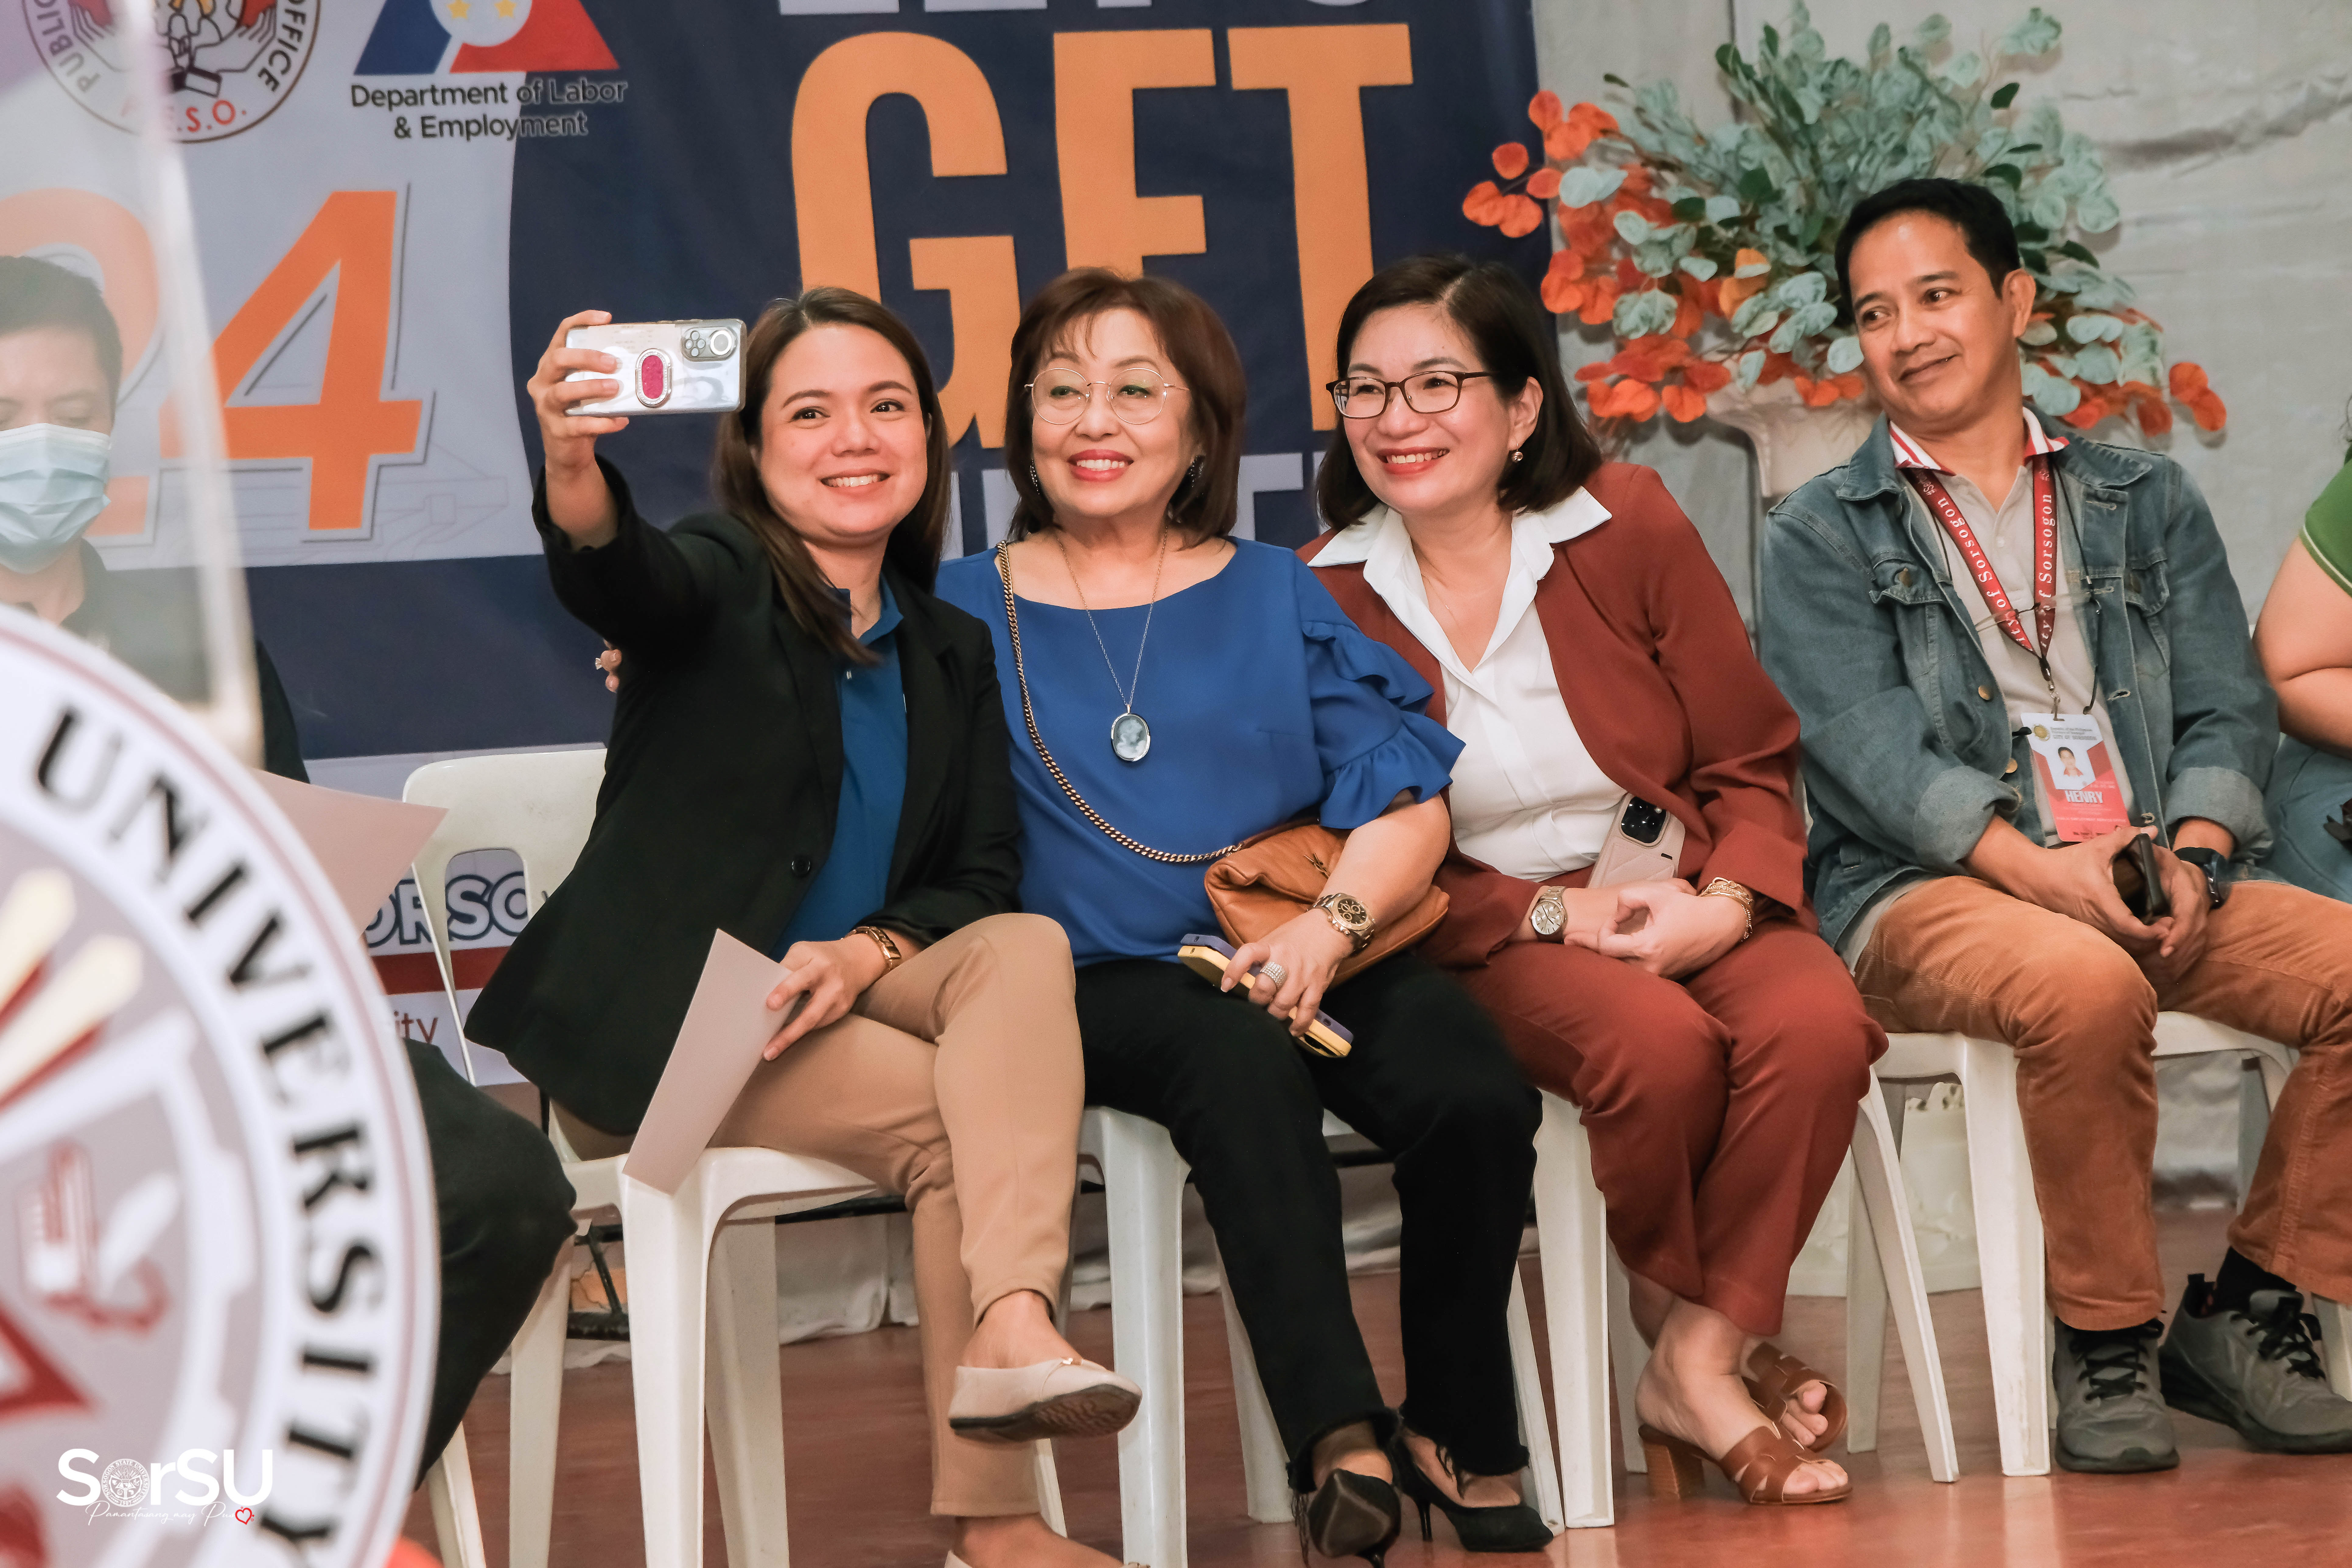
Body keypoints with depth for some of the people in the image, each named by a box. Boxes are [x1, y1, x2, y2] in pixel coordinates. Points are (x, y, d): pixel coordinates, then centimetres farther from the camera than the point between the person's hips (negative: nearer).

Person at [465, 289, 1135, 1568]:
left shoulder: (951, 655, 15)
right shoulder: (721, 585, -1)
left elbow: (982, 882, 8)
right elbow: (617, 579, -27)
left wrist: (868, 955, -15)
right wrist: (572, 470, -52)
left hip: (833, 1009, 5)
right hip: (656, 1027, -5)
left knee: (1024, 949, -24)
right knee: (951, 1118, -26)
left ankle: (1011, 1323, -41)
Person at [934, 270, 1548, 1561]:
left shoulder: (1273, 595, 16)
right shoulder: (966, 611, 14)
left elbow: (1406, 804, 7)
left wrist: (1330, 926, -13)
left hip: (1310, 953, 2)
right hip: (1104, 982, -2)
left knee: (1478, 1102, -27)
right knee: (1240, 1057, -37)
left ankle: (1459, 1439, -5)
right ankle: (1342, 1445, -39)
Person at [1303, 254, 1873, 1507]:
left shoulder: (1627, 524, 1)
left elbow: (1752, 760, 3)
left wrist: (1725, 904, -17)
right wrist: (1554, 914, -14)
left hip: (1689, 901, 2)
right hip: (1493, 935, -2)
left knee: (1817, 1025, -31)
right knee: (1659, 1043, -34)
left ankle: (1700, 1363, -15)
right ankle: (1672, 1308, -3)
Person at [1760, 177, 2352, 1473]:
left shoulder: (2146, 504, 21)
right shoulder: (1821, 540, 10)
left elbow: (2228, 711, 11)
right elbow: (1868, 752, -5)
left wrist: (2191, 856, -11)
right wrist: (2036, 869, -21)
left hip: (2151, 884, 4)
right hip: (1924, 895, -4)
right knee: (2084, 985, -37)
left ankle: (2245, 1312, -8)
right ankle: (2104, 1341, -18)